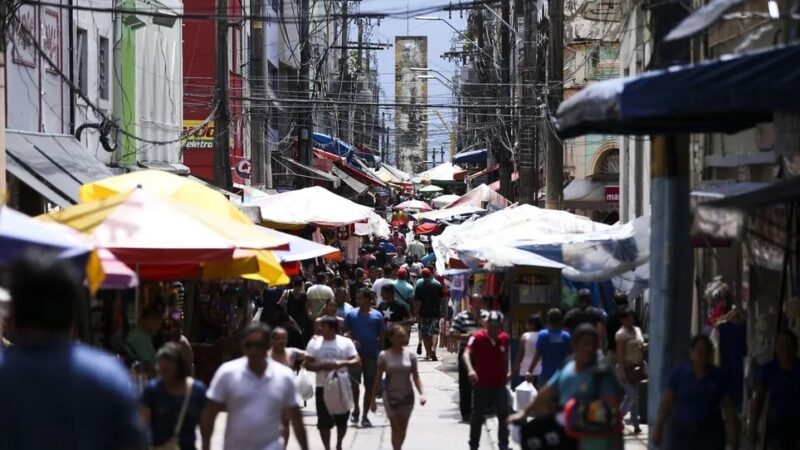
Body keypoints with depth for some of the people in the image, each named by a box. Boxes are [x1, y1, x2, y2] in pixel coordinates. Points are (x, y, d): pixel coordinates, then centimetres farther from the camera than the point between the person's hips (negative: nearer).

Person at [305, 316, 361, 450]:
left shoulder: (346, 342, -2)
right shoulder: (314, 343, -1)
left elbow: (357, 362, -5)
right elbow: (308, 365, -3)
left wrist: (344, 363, -24)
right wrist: (323, 366, -20)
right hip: (323, 387, 0)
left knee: (342, 420, 12)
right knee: (324, 421, -1)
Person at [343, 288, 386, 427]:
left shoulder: (377, 316, 2)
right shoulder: (351, 314, 2)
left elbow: (381, 336, 6)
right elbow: (345, 332, 3)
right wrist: (351, 341, -16)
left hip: (372, 355, 1)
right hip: (356, 353, -1)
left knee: (369, 386, 4)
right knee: (354, 382, -8)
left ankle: (365, 416, 12)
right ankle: (356, 408, 15)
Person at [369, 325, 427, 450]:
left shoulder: (410, 355, -1)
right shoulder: (384, 355, -6)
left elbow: (415, 376, 1)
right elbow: (378, 378, -1)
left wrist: (421, 393, -13)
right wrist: (373, 399, -1)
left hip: (407, 396, 2)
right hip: (391, 396, -2)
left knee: (403, 430, 8)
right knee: (396, 429, -6)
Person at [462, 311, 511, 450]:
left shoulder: (504, 338, 0)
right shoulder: (478, 338, -15)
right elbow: (466, 354, -28)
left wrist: (506, 373, 17)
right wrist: (470, 370, -44)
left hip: (499, 385, 4)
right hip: (481, 385, -4)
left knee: (504, 415, 8)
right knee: (477, 417, 7)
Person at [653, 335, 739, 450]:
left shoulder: (717, 375, 1)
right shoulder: (679, 373, -3)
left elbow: (728, 406, 4)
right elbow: (666, 402, -1)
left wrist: (734, 431, 1)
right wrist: (658, 428, -3)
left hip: (711, 432, 0)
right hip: (683, 430, 0)